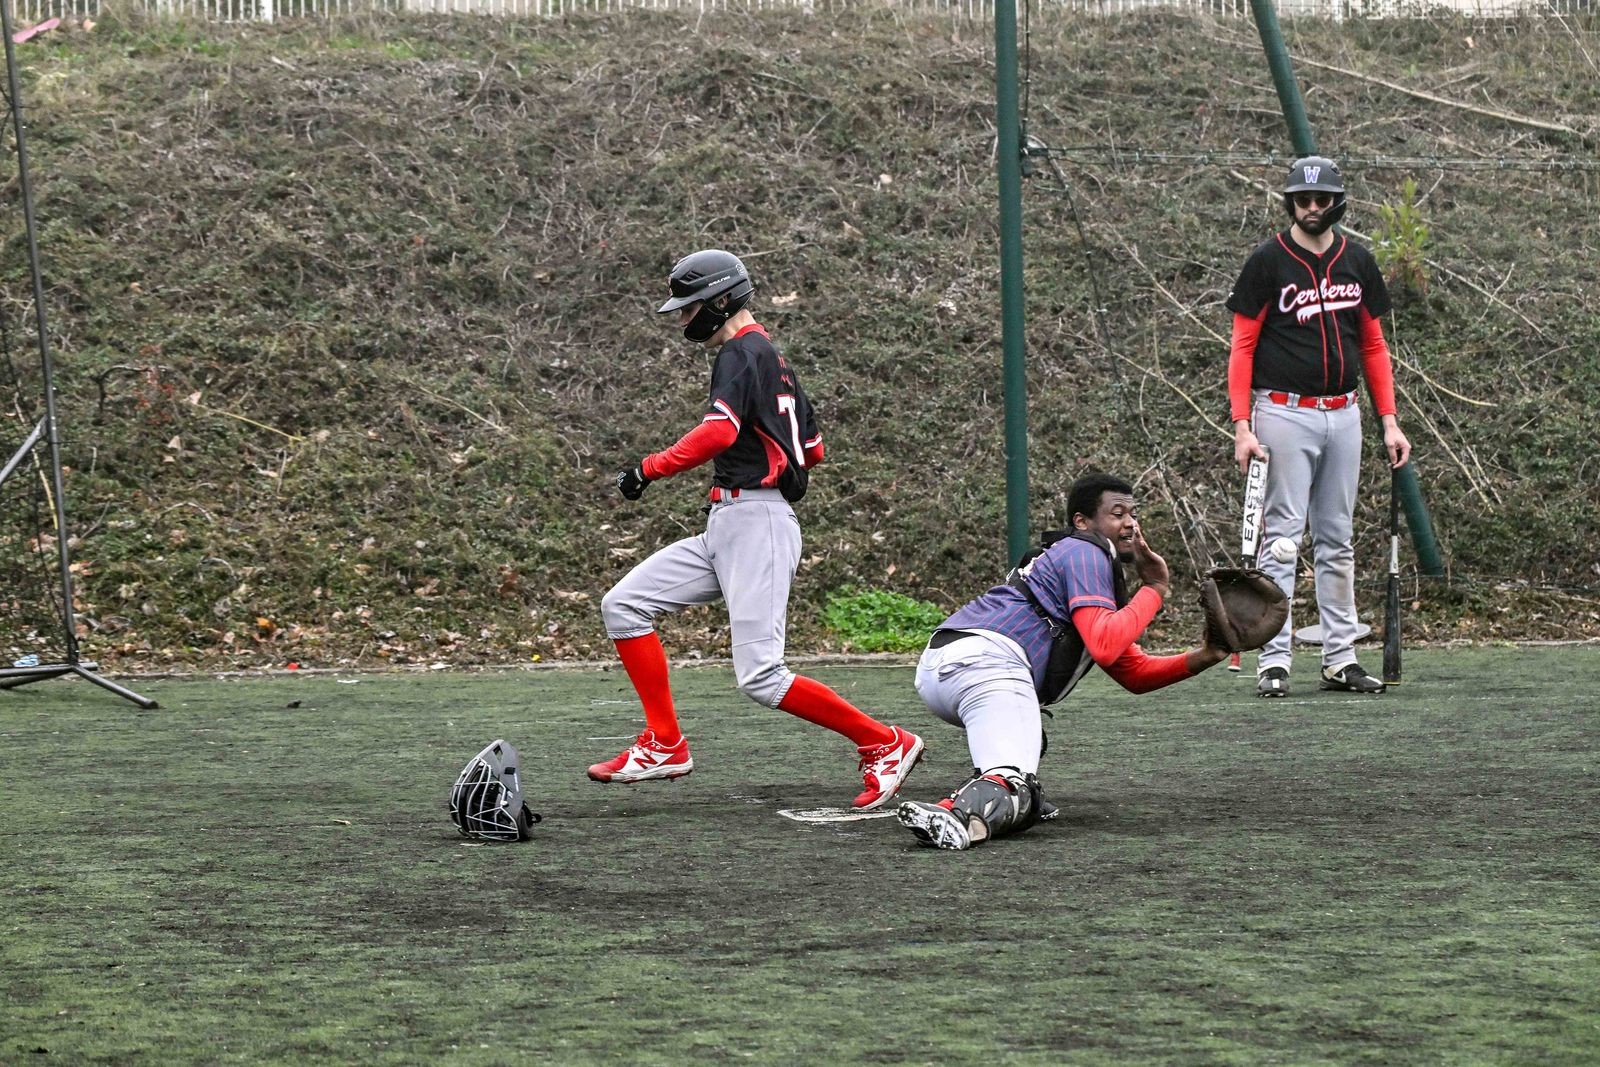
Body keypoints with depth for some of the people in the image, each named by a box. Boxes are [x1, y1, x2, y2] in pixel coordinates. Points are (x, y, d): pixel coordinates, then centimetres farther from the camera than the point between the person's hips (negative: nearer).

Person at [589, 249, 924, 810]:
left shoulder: (742, 353, -9)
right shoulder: (775, 361, 21)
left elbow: (720, 430, -26)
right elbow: (812, 448, 27)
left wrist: (650, 469, -21)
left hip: (755, 525, -10)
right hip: (724, 531, 10)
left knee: (760, 676, -15)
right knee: (623, 605, 5)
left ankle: (885, 744, -6)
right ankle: (664, 745, 5)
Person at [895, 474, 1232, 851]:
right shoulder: (1085, 553, 5)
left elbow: (1135, 674, 32)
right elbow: (1104, 648, -10)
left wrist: (1201, 658, 17)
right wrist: (1154, 589, 1)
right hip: (984, 659, -10)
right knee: (1013, 793, -25)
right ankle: (955, 816, -54)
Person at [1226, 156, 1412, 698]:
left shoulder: (1357, 262, 9)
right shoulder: (1268, 262, -5)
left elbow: (1372, 345, 14)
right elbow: (1242, 347, -5)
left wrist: (1389, 422, 7)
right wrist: (1242, 425, -14)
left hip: (1343, 414, 5)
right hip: (1284, 413, -5)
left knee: (1337, 541, 8)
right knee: (1281, 537, -6)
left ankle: (1340, 658, 12)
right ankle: (1274, 661, -6)